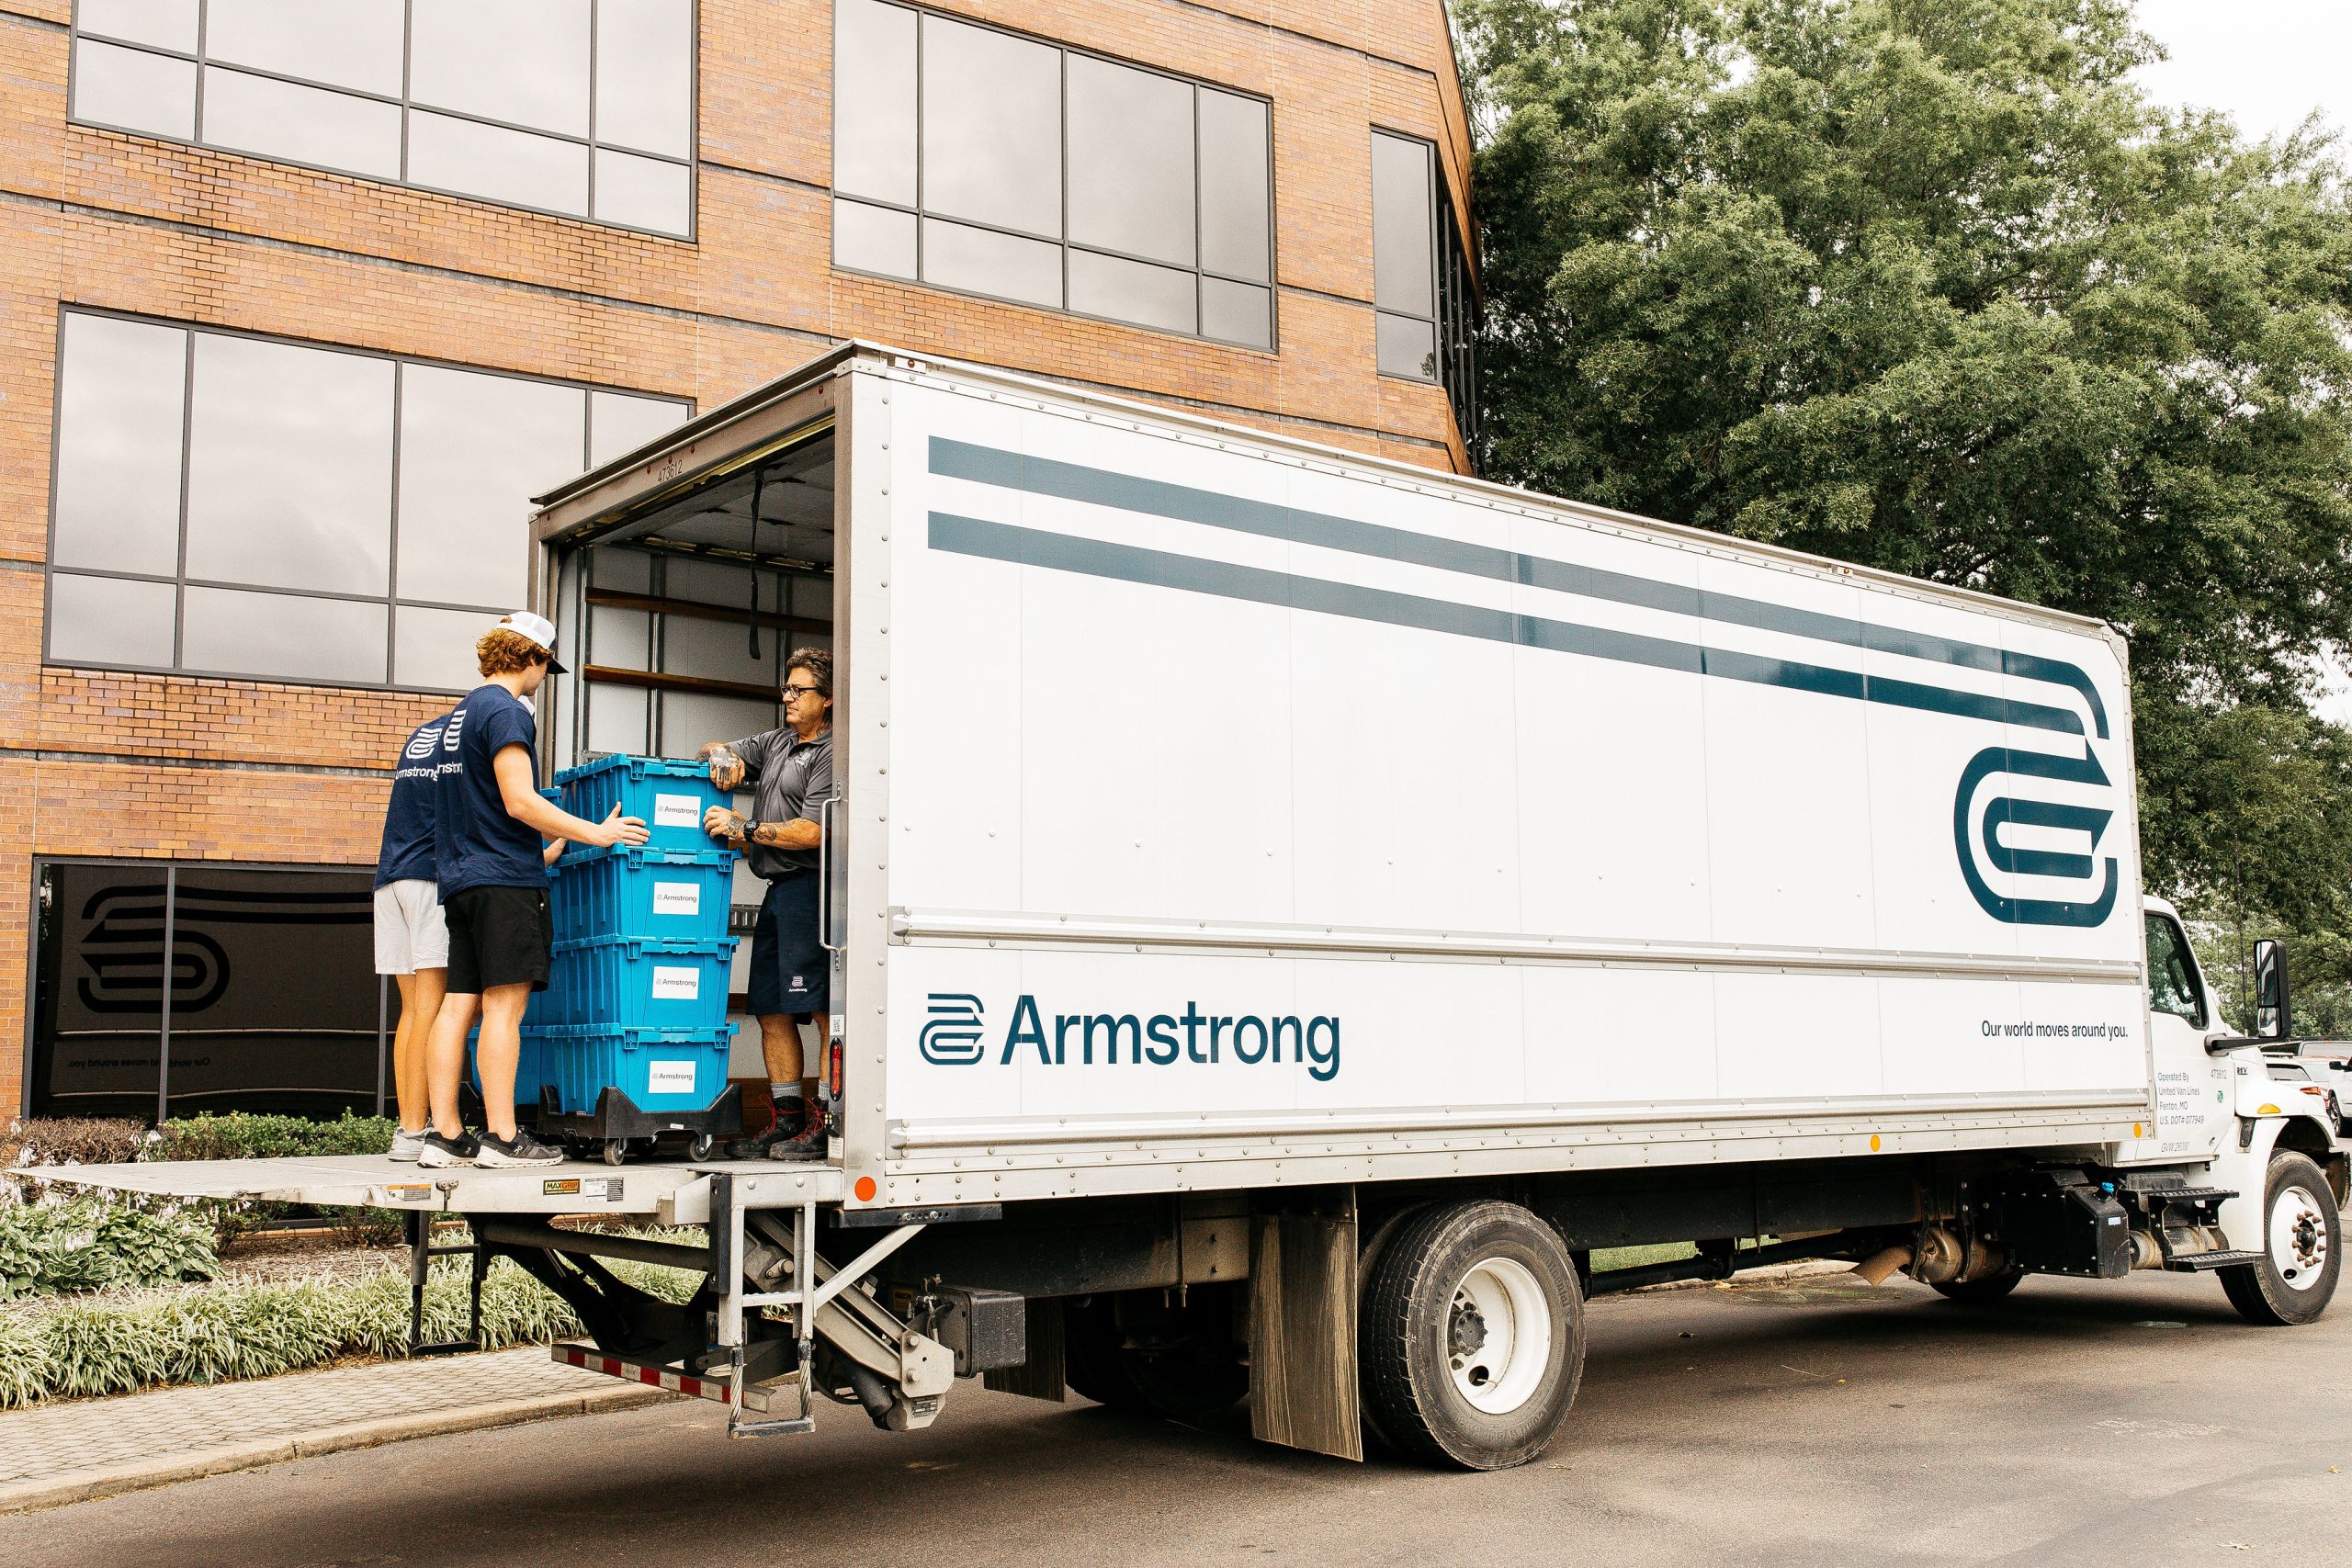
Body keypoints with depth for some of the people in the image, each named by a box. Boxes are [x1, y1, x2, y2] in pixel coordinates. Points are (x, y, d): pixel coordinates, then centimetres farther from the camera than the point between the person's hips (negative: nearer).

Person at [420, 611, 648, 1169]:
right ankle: (501, 1136, -9)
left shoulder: (461, 712, 22)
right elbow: (520, 802, -17)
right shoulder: (506, 710, -8)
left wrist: (541, 853, 35)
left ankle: (445, 1135, 4)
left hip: (460, 877, 9)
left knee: (458, 1004, 5)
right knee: (504, 1005, -9)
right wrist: (596, 834, -11)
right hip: (504, 878, -9)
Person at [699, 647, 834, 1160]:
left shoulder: (831, 753, -6)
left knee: (826, 1012, -10)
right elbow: (712, 750, 29)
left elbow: (811, 832, -15)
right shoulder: (775, 742, 21)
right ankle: (788, 1122, 14)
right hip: (778, 891, 9)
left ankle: (827, 1124, -10)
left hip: (812, 887, -9)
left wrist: (741, 827, -11)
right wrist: (722, 756, 5)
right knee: (773, 1013, 9)